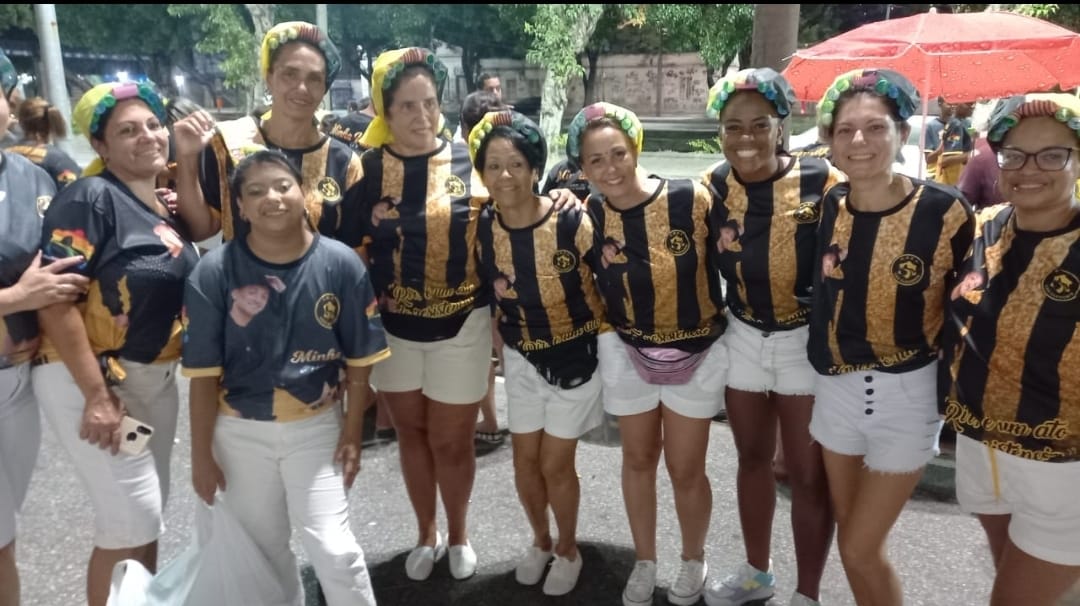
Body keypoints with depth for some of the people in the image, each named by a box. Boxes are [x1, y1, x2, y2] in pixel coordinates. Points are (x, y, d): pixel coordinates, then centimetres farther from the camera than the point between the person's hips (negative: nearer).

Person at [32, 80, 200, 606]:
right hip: (89, 380, -7)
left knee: (148, 512, 18)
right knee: (131, 518, -3)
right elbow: (55, 301, -22)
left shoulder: (168, 205, 7)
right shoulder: (90, 197, -15)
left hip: (155, 380, 7)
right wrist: (97, 396, -23)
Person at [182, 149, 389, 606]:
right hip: (240, 432, 1)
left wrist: (352, 433, -4)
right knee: (262, 549, 18)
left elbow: (359, 361, -4)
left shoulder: (341, 264, -12)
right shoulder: (214, 272, -13)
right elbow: (204, 373, -8)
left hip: (317, 427, -1)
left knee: (333, 547, -3)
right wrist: (202, 454, -4)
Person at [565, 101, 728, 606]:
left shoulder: (691, 198, -19)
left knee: (685, 469, 9)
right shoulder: (588, 215, -11)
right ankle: (644, 562, 39)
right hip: (627, 353, 2)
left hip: (697, 354, -2)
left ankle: (694, 561, 38)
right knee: (638, 459, 17)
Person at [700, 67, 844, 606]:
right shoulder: (713, 185, -5)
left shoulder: (822, 182, -16)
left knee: (808, 472, 6)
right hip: (742, 338, 4)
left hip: (808, 341, -3)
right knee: (752, 459, 18)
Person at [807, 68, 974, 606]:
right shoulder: (829, 205, -3)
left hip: (907, 395, -4)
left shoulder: (944, 210, -15)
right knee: (851, 541, 16)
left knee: (861, 549, 1)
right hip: (836, 388, 5)